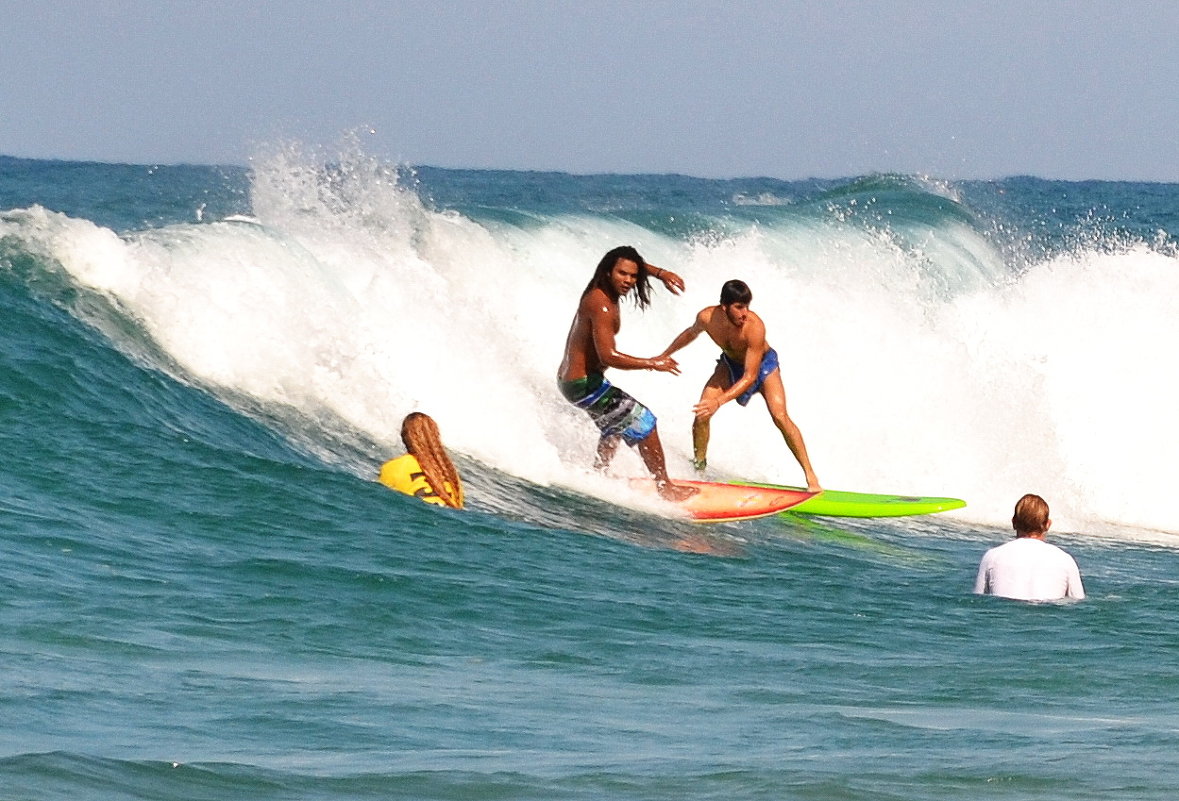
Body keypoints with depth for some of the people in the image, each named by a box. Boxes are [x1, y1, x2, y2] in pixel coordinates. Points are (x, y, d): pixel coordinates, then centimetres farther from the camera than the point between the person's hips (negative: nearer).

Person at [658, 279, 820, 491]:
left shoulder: (754, 326, -39)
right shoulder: (707, 318, -27)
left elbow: (750, 377, -37)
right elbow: (691, 333, 1)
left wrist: (719, 401, -48)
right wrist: (664, 356, 14)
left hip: (762, 364, -4)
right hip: (731, 364, 4)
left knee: (780, 417, -21)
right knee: (702, 414, -14)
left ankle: (810, 475, -13)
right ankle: (698, 466, 9)